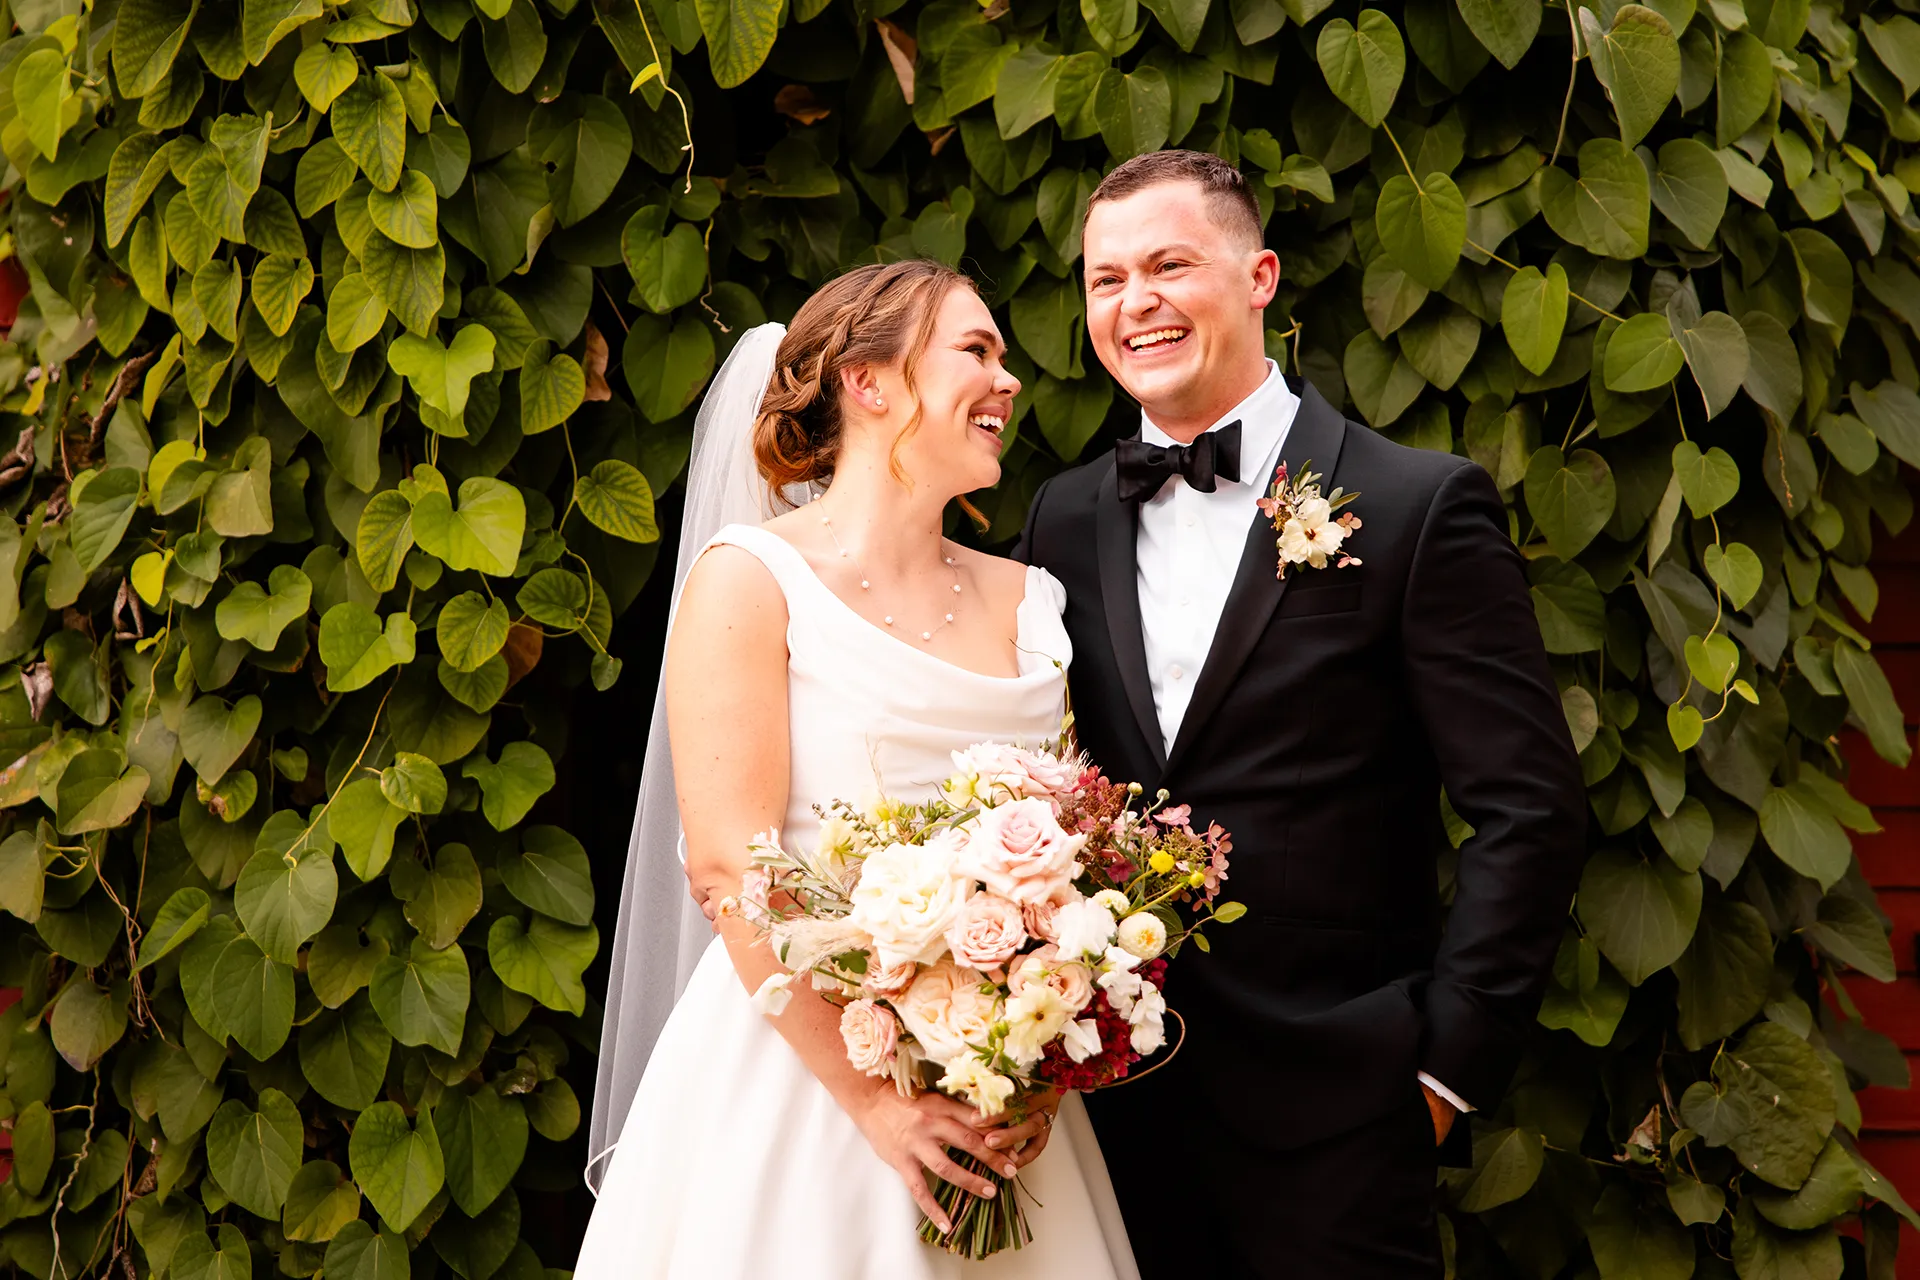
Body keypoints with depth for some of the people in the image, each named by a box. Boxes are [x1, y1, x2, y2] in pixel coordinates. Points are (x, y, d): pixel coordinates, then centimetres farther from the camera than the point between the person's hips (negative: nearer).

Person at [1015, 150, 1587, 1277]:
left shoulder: (1422, 506, -6)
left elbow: (1528, 810, -8)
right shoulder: (1066, 518, 9)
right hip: (1113, 1091, 4)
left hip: (1328, 1110, -4)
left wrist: (1447, 1059, -10)